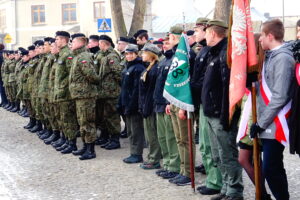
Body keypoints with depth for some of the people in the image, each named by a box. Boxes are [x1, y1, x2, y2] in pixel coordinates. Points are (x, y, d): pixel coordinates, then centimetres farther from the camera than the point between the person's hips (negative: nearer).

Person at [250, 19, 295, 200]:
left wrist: (261, 123, -16)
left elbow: (279, 97, -19)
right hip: (267, 124, 9)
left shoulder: (282, 58, -15)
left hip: (274, 125, -9)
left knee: (271, 169, -7)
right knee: (273, 168, 14)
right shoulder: (272, 56, 12)